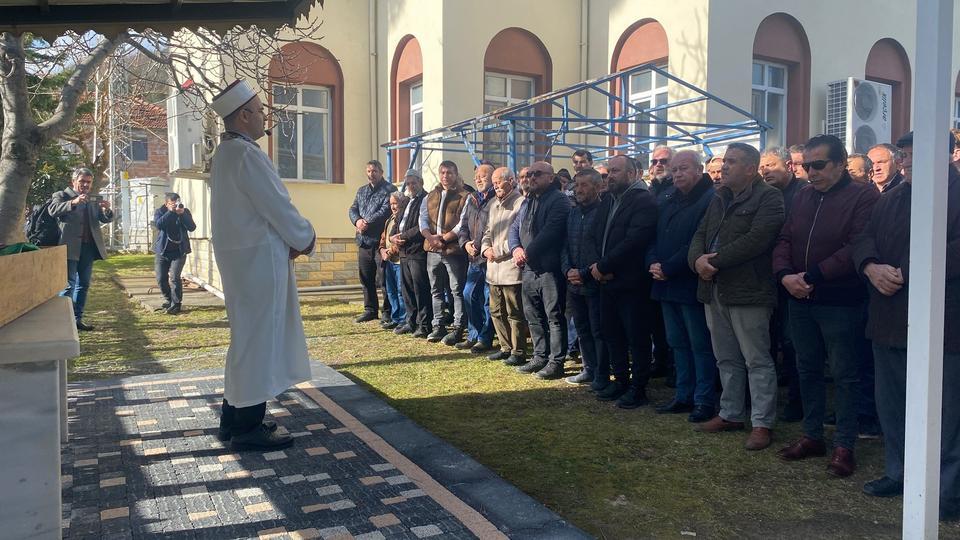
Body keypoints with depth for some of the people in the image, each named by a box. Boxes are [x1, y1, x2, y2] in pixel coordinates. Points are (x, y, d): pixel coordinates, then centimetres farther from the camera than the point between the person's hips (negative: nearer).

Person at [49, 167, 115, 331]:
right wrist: (73, 202, -31)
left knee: (83, 285, 8)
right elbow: (53, 210, -16)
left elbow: (106, 219, 5)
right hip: (71, 246, -5)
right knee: (69, 284, -8)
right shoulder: (62, 195, 2)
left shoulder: (95, 199, 15)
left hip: (89, 247, 5)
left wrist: (107, 210, -19)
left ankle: (77, 319, 14)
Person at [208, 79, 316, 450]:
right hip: (259, 257, -10)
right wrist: (306, 239, -2)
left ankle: (234, 417, 27)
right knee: (260, 336, -2)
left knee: (247, 336, 18)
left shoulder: (225, 152, 14)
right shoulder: (246, 154, -17)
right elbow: (277, 207, -18)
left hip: (241, 254, 10)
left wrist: (291, 238, 8)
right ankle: (247, 428, 6)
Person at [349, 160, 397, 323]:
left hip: (380, 240, -7)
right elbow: (353, 209, 12)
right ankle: (370, 310, 21)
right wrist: (357, 221, -10)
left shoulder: (389, 189, -3)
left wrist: (367, 222, -18)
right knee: (366, 277, 12)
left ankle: (388, 311, 5)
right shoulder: (361, 191, 20)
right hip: (363, 241, 7)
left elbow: (386, 210, -15)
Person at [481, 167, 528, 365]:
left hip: (512, 266, -9)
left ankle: (518, 352, 7)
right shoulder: (493, 204, 17)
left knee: (515, 313, -2)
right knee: (497, 311, 15)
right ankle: (506, 347, 26)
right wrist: (486, 248, 4)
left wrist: (502, 251, -14)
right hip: (494, 267, 9)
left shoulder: (521, 203, -10)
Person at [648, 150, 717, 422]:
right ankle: (684, 396, 25)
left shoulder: (710, 200, -12)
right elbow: (655, 237, 17)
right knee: (678, 344, 15)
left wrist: (667, 268, -17)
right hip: (667, 286, 9)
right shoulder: (669, 201, 16)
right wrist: (653, 262, -3)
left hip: (691, 286, -8)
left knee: (700, 346, 0)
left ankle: (705, 401, 10)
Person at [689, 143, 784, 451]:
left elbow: (756, 239, -20)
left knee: (757, 361, -1)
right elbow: (700, 235, 13)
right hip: (715, 290, 8)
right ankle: (730, 414, 28)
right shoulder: (719, 199, 18)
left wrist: (716, 260, -18)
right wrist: (697, 259, -9)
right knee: (726, 359, 17)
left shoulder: (768, 198, -8)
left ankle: (762, 423, 8)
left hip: (748, 291, -8)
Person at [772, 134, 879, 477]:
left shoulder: (863, 197, -9)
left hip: (840, 303, -6)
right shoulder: (803, 196, 11)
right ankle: (812, 436, 27)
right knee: (808, 369, 14)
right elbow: (784, 240, 8)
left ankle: (844, 445, 15)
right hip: (800, 299, 6)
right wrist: (785, 275, -10)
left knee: (844, 375, 3)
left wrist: (812, 276, -19)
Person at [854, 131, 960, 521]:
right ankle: (898, 472, 31)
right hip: (890, 320, 7)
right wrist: (872, 267, -11)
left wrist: (907, 275, -19)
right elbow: (864, 239, 10)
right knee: (891, 401, 16)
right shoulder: (890, 199, 16)